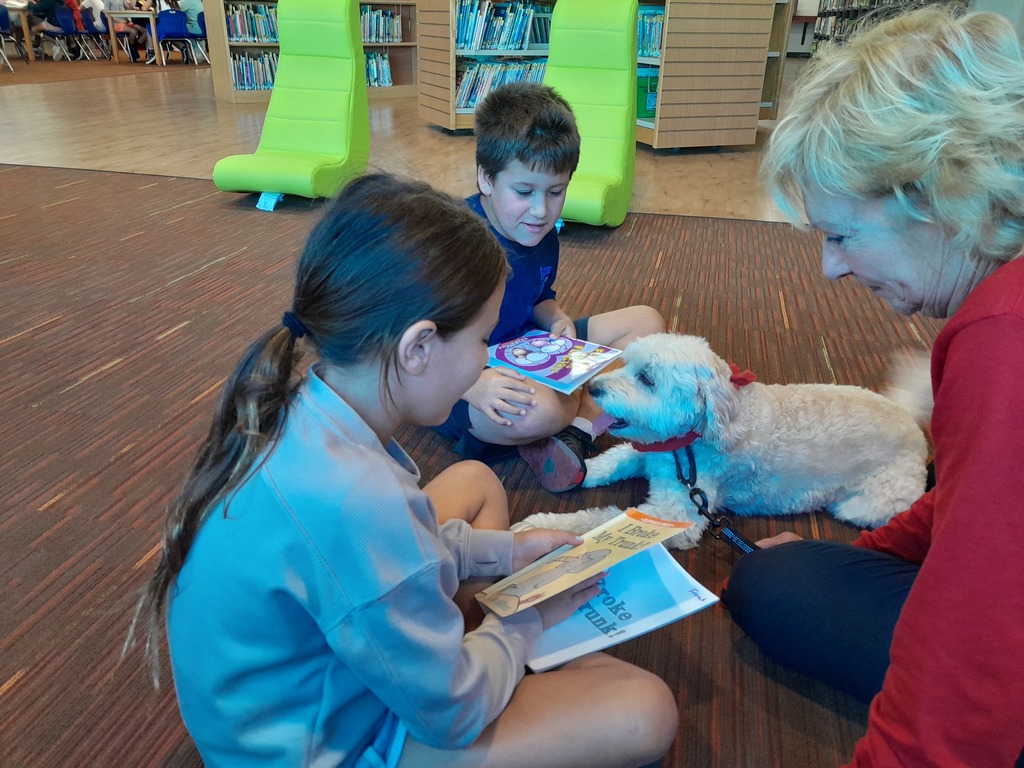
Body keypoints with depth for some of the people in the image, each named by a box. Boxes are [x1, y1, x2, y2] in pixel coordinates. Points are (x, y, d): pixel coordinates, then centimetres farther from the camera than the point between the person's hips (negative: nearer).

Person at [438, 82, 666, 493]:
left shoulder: (541, 234, 1)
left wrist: (557, 319, -6)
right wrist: (475, 385, -42)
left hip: (527, 353, 9)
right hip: (459, 379, -9)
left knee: (647, 322, 4)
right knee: (537, 410, -43)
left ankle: (579, 427, -15)